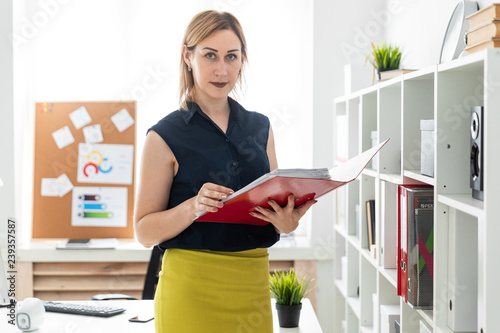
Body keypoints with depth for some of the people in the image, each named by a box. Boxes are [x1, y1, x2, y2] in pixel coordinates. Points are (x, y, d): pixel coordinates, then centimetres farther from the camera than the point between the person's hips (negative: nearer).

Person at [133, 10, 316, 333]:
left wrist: (286, 221, -8)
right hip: (192, 290, -4)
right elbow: (144, 230, -6)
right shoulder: (165, 137, -5)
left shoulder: (260, 127, 10)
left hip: (253, 286, 5)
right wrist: (193, 207, -23)